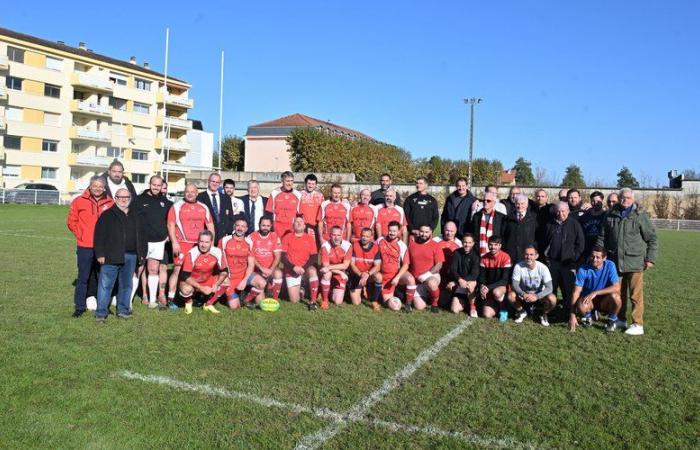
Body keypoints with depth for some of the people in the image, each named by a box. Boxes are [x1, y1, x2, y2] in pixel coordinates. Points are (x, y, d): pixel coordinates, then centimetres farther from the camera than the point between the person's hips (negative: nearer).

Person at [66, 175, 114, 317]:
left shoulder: (110, 203, 2)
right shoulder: (79, 201, 1)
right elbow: (71, 221, 7)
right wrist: (80, 234, 0)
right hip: (85, 247, -1)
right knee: (83, 277, 5)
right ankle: (80, 306, 14)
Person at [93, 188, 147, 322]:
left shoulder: (135, 217, 17)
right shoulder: (107, 215, 0)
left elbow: (140, 236, 21)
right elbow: (99, 235, -6)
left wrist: (141, 253, 15)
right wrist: (100, 254, -12)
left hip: (131, 257, 5)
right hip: (112, 256, -5)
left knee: (126, 284, 11)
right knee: (106, 284, -5)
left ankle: (123, 310, 21)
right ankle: (101, 312, 1)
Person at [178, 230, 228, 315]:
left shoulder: (217, 252, -17)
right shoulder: (191, 254, -26)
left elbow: (224, 271, -6)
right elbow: (185, 276, -25)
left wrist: (216, 285, -23)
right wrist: (202, 288, -29)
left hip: (208, 281, 4)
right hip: (191, 282, -4)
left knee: (225, 282, -15)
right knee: (186, 289, -35)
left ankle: (208, 304, 4)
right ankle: (188, 302, 4)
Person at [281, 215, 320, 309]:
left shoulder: (310, 238, 4)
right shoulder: (287, 237, 1)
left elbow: (314, 257, -2)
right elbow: (283, 256, -4)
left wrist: (303, 268, -16)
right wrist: (294, 267, -17)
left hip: (305, 269, 0)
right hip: (291, 271, 0)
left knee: (312, 271, -37)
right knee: (294, 300, -9)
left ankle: (313, 301, -27)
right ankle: (300, 290, 27)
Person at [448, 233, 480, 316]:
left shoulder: (476, 254, -9)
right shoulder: (457, 253, -2)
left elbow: (475, 274, -17)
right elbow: (452, 270, -9)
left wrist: (464, 280, -31)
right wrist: (459, 280, -29)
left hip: (472, 282, -2)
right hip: (458, 285, 2)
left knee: (470, 285, -38)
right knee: (455, 310, -12)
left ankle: (473, 307, -13)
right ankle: (465, 302, 22)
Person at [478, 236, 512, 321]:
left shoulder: (505, 257, -16)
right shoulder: (484, 258, -1)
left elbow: (505, 280, -19)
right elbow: (481, 276, 0)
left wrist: (489, 287, -29)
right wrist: (482, 287, -22)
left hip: (502, 286, -3)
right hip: (489, 290, 3)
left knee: (496, 292, -39)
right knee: (487, 315, -13)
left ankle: (503, 308, -7)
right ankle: (496, 306, 21)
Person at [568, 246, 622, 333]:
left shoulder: (610, 265, -16)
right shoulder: (583, 269, -17)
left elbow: (616, 287, -23)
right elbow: (576, 292, -18)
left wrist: (595, 292, -31)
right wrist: (572, 315, -24)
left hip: (605, 300, 0)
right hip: (589, 300, 0)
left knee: (615, 296, -33)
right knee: (581, 306, -34)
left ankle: (612, 319, 0)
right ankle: (588, 316, 6)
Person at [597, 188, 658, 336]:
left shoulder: (640, 215, -3)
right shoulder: (611, 215, 8)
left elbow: (652, 238, -1)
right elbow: (602, 237, 15)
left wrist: (650, 258, -5)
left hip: (635, 261, -4)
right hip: (615, 261, 4)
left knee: (636, 294, -3)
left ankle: (638, 325, 3)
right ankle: (621, 319, 28)